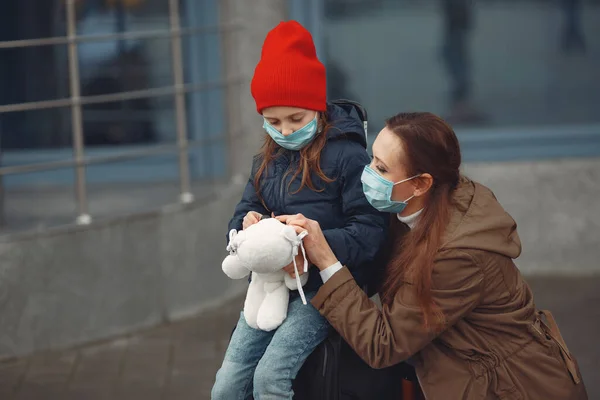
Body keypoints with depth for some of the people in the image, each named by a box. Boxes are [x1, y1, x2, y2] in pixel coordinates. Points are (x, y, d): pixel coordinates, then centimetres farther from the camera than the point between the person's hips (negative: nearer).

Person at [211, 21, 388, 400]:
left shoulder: (347, 156, -11)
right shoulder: (268, 160, 12)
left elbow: (369, 231, -16)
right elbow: (243, 212, 13)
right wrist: (247, 224, -12)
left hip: (324, 287, -7)